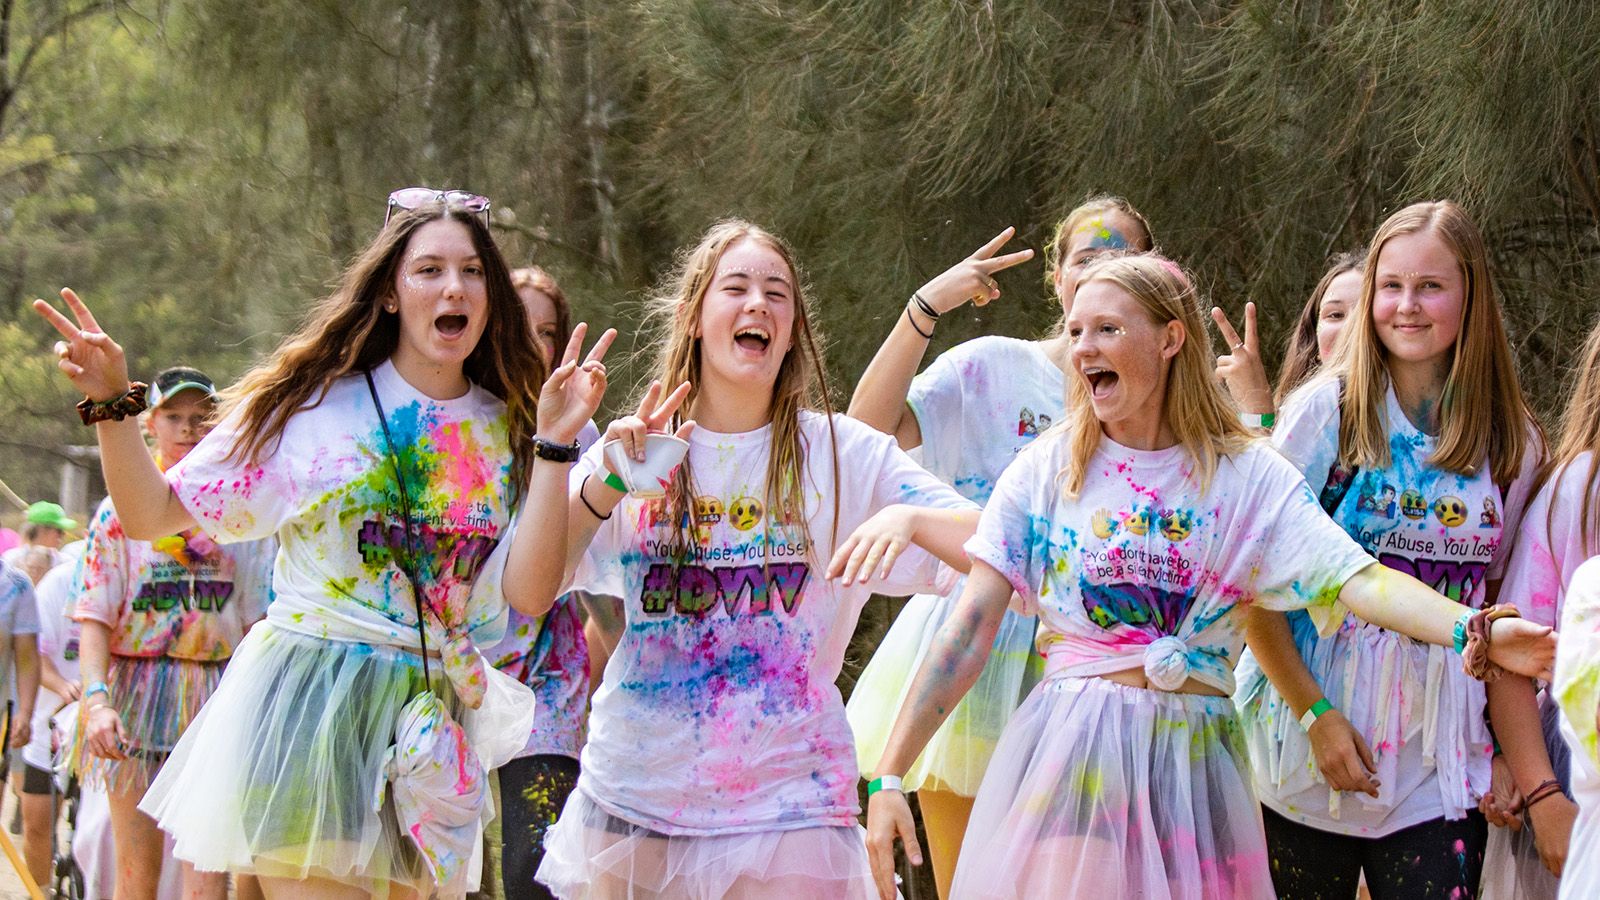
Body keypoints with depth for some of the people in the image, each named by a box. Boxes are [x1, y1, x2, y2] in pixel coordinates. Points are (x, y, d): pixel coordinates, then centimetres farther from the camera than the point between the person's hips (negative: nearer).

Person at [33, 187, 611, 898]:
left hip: (428, 723, 3)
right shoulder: (311, 402, -1)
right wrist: (112, 404, -14)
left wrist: (554, 443, -11)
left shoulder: (506, 433, 7)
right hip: (305, 705, -3)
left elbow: (528, 595, -6)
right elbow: (151, 515, 0)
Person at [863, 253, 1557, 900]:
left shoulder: (1249, 476, 3)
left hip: (1189, 760, 0)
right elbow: (971, 626, 0)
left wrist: (1472, 631, -30)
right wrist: (888, 777, -7)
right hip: (1066, 754, 0)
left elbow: (1357, 579, -10)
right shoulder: (1048, 469, 4)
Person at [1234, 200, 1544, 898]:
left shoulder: (1512, 442, 6)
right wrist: (1315, 713, -12)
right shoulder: (1326, 410, -3)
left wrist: (1509, 754, 5)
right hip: (1310, 747, -2)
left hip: (1440, 765, 2)